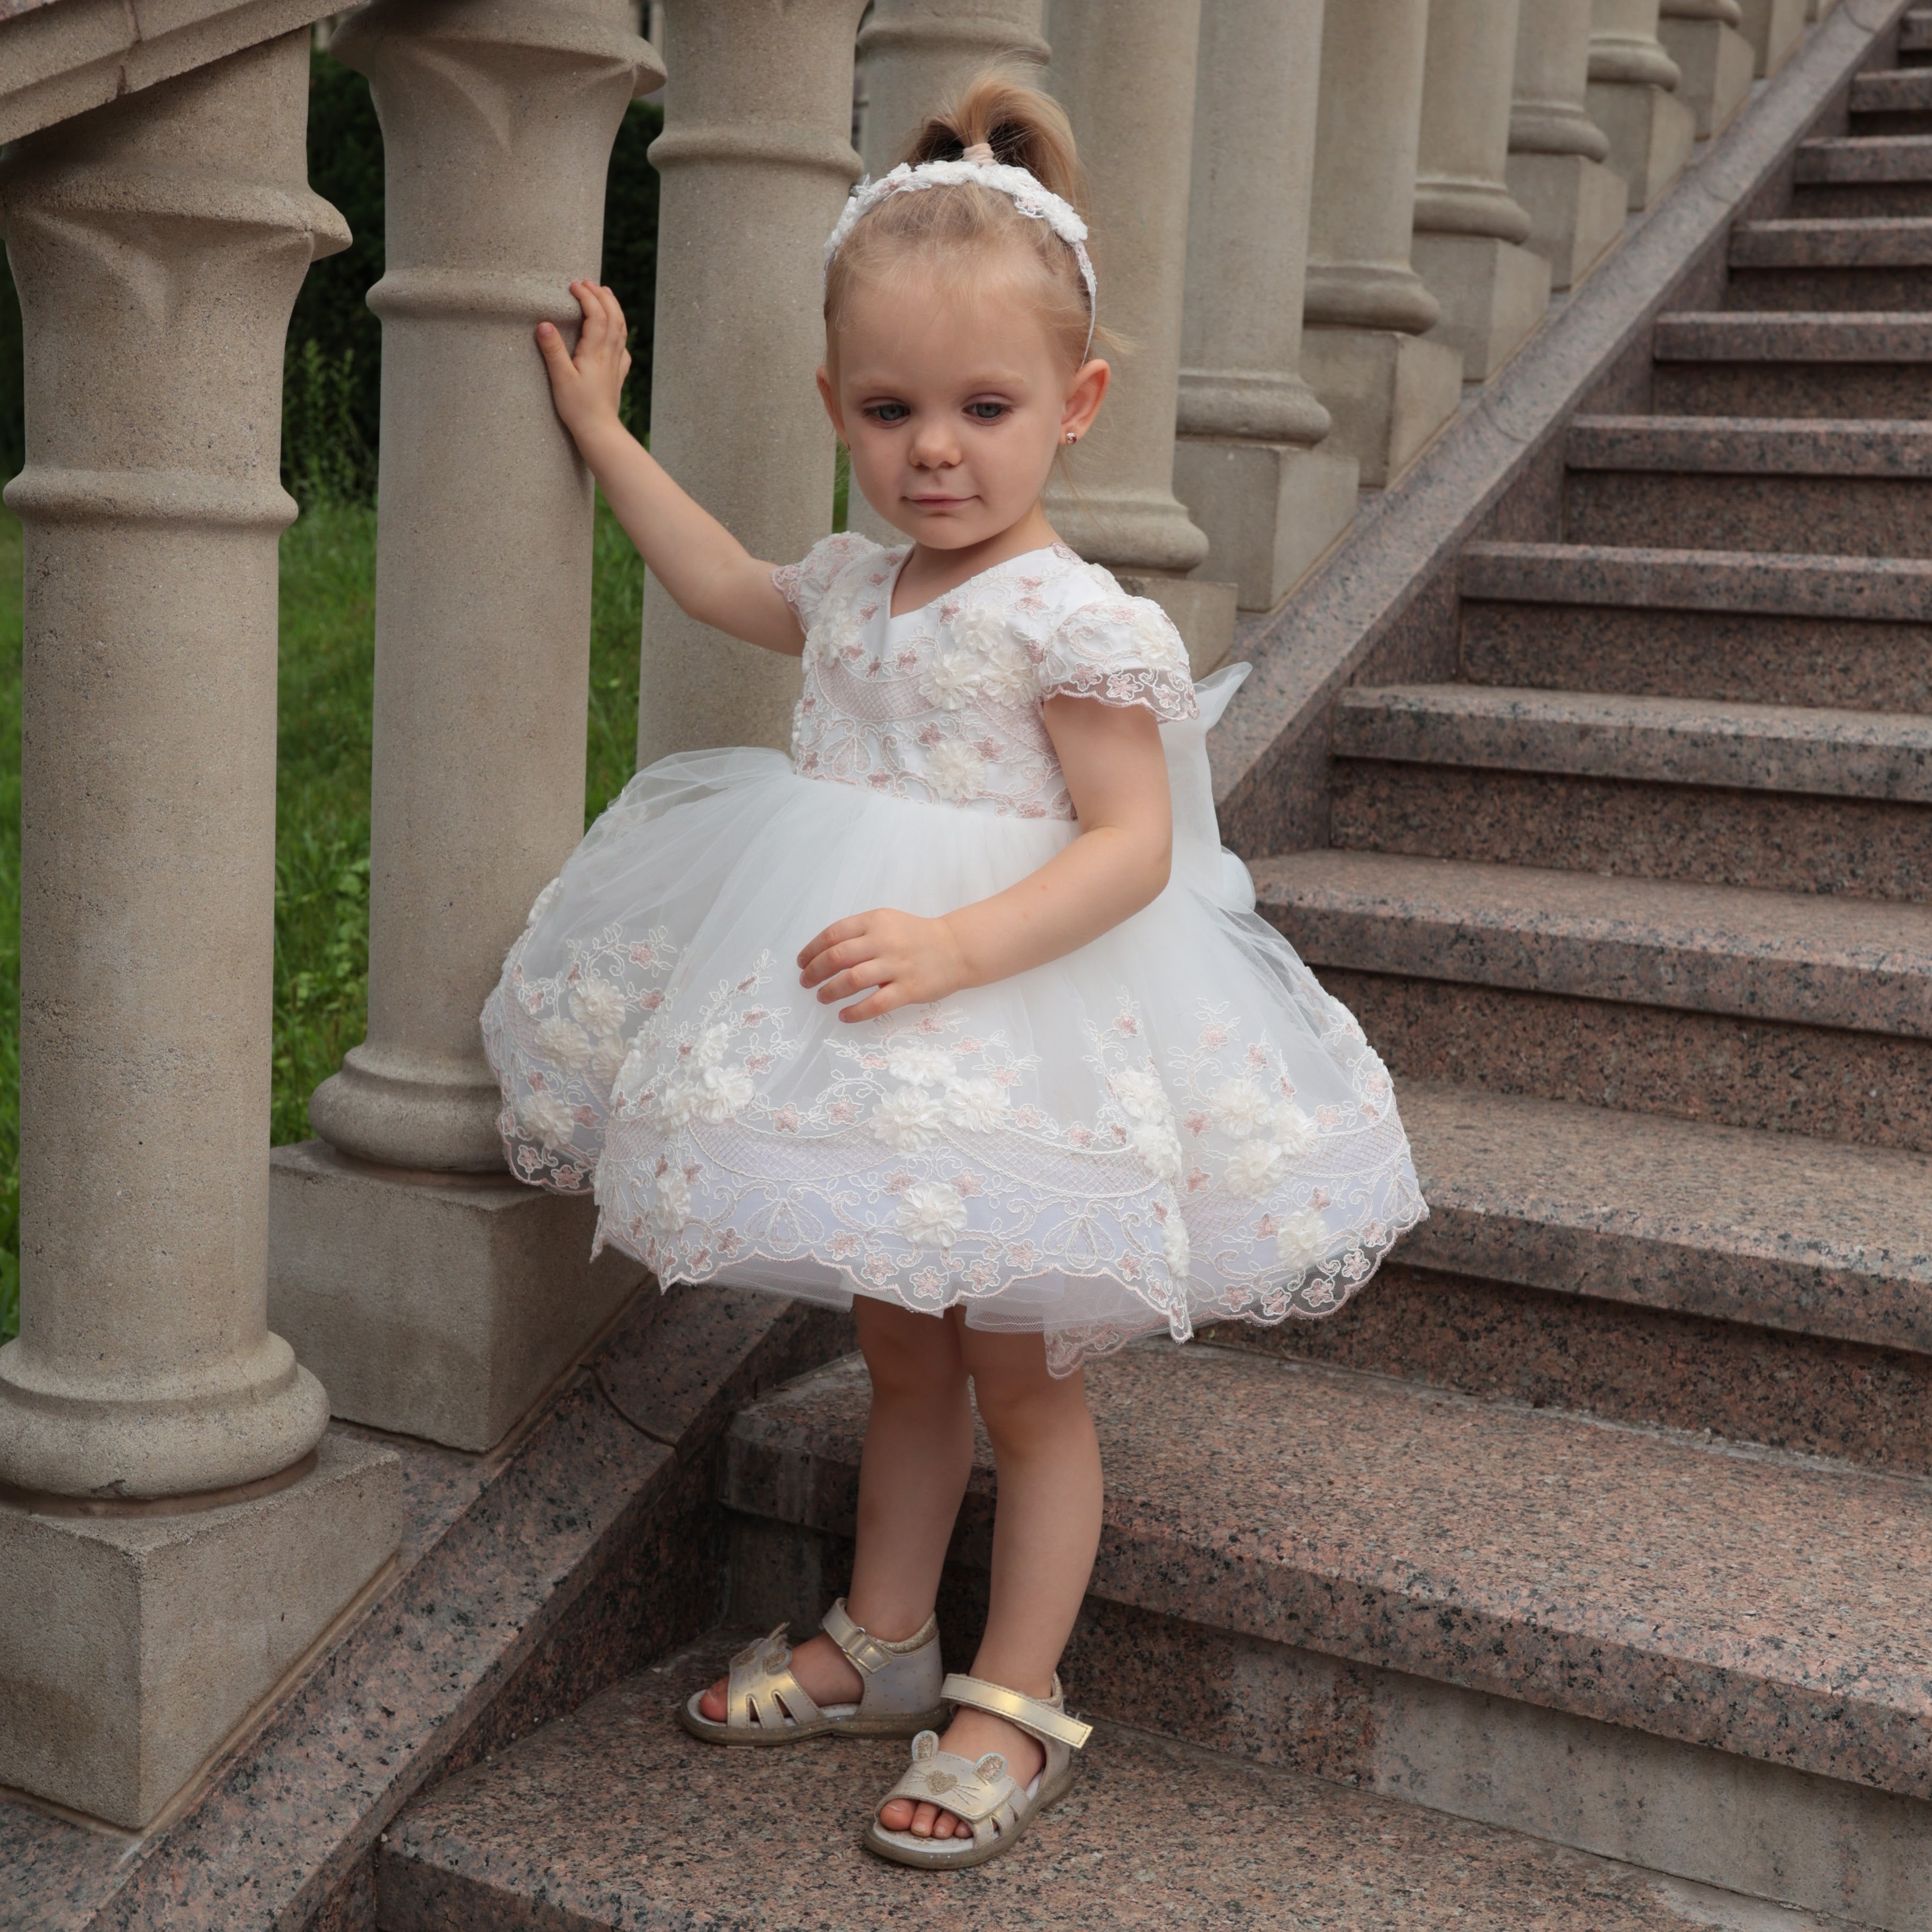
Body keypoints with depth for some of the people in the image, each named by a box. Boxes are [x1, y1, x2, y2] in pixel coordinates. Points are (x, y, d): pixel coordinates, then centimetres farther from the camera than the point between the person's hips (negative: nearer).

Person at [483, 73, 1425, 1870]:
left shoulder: (1078, 622, -17)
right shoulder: (852, 590, 6)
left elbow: (1133, 844, -21)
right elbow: (720, 582, 26)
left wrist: (953, 947, -33)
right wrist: (599, 426, 28)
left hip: (1011, 1029, -7)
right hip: (859, 1046, 7)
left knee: (1023, 1379, 7)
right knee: (900, 1357, 20)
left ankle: (1015, 1701, 20)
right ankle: (881, 1642, 35)